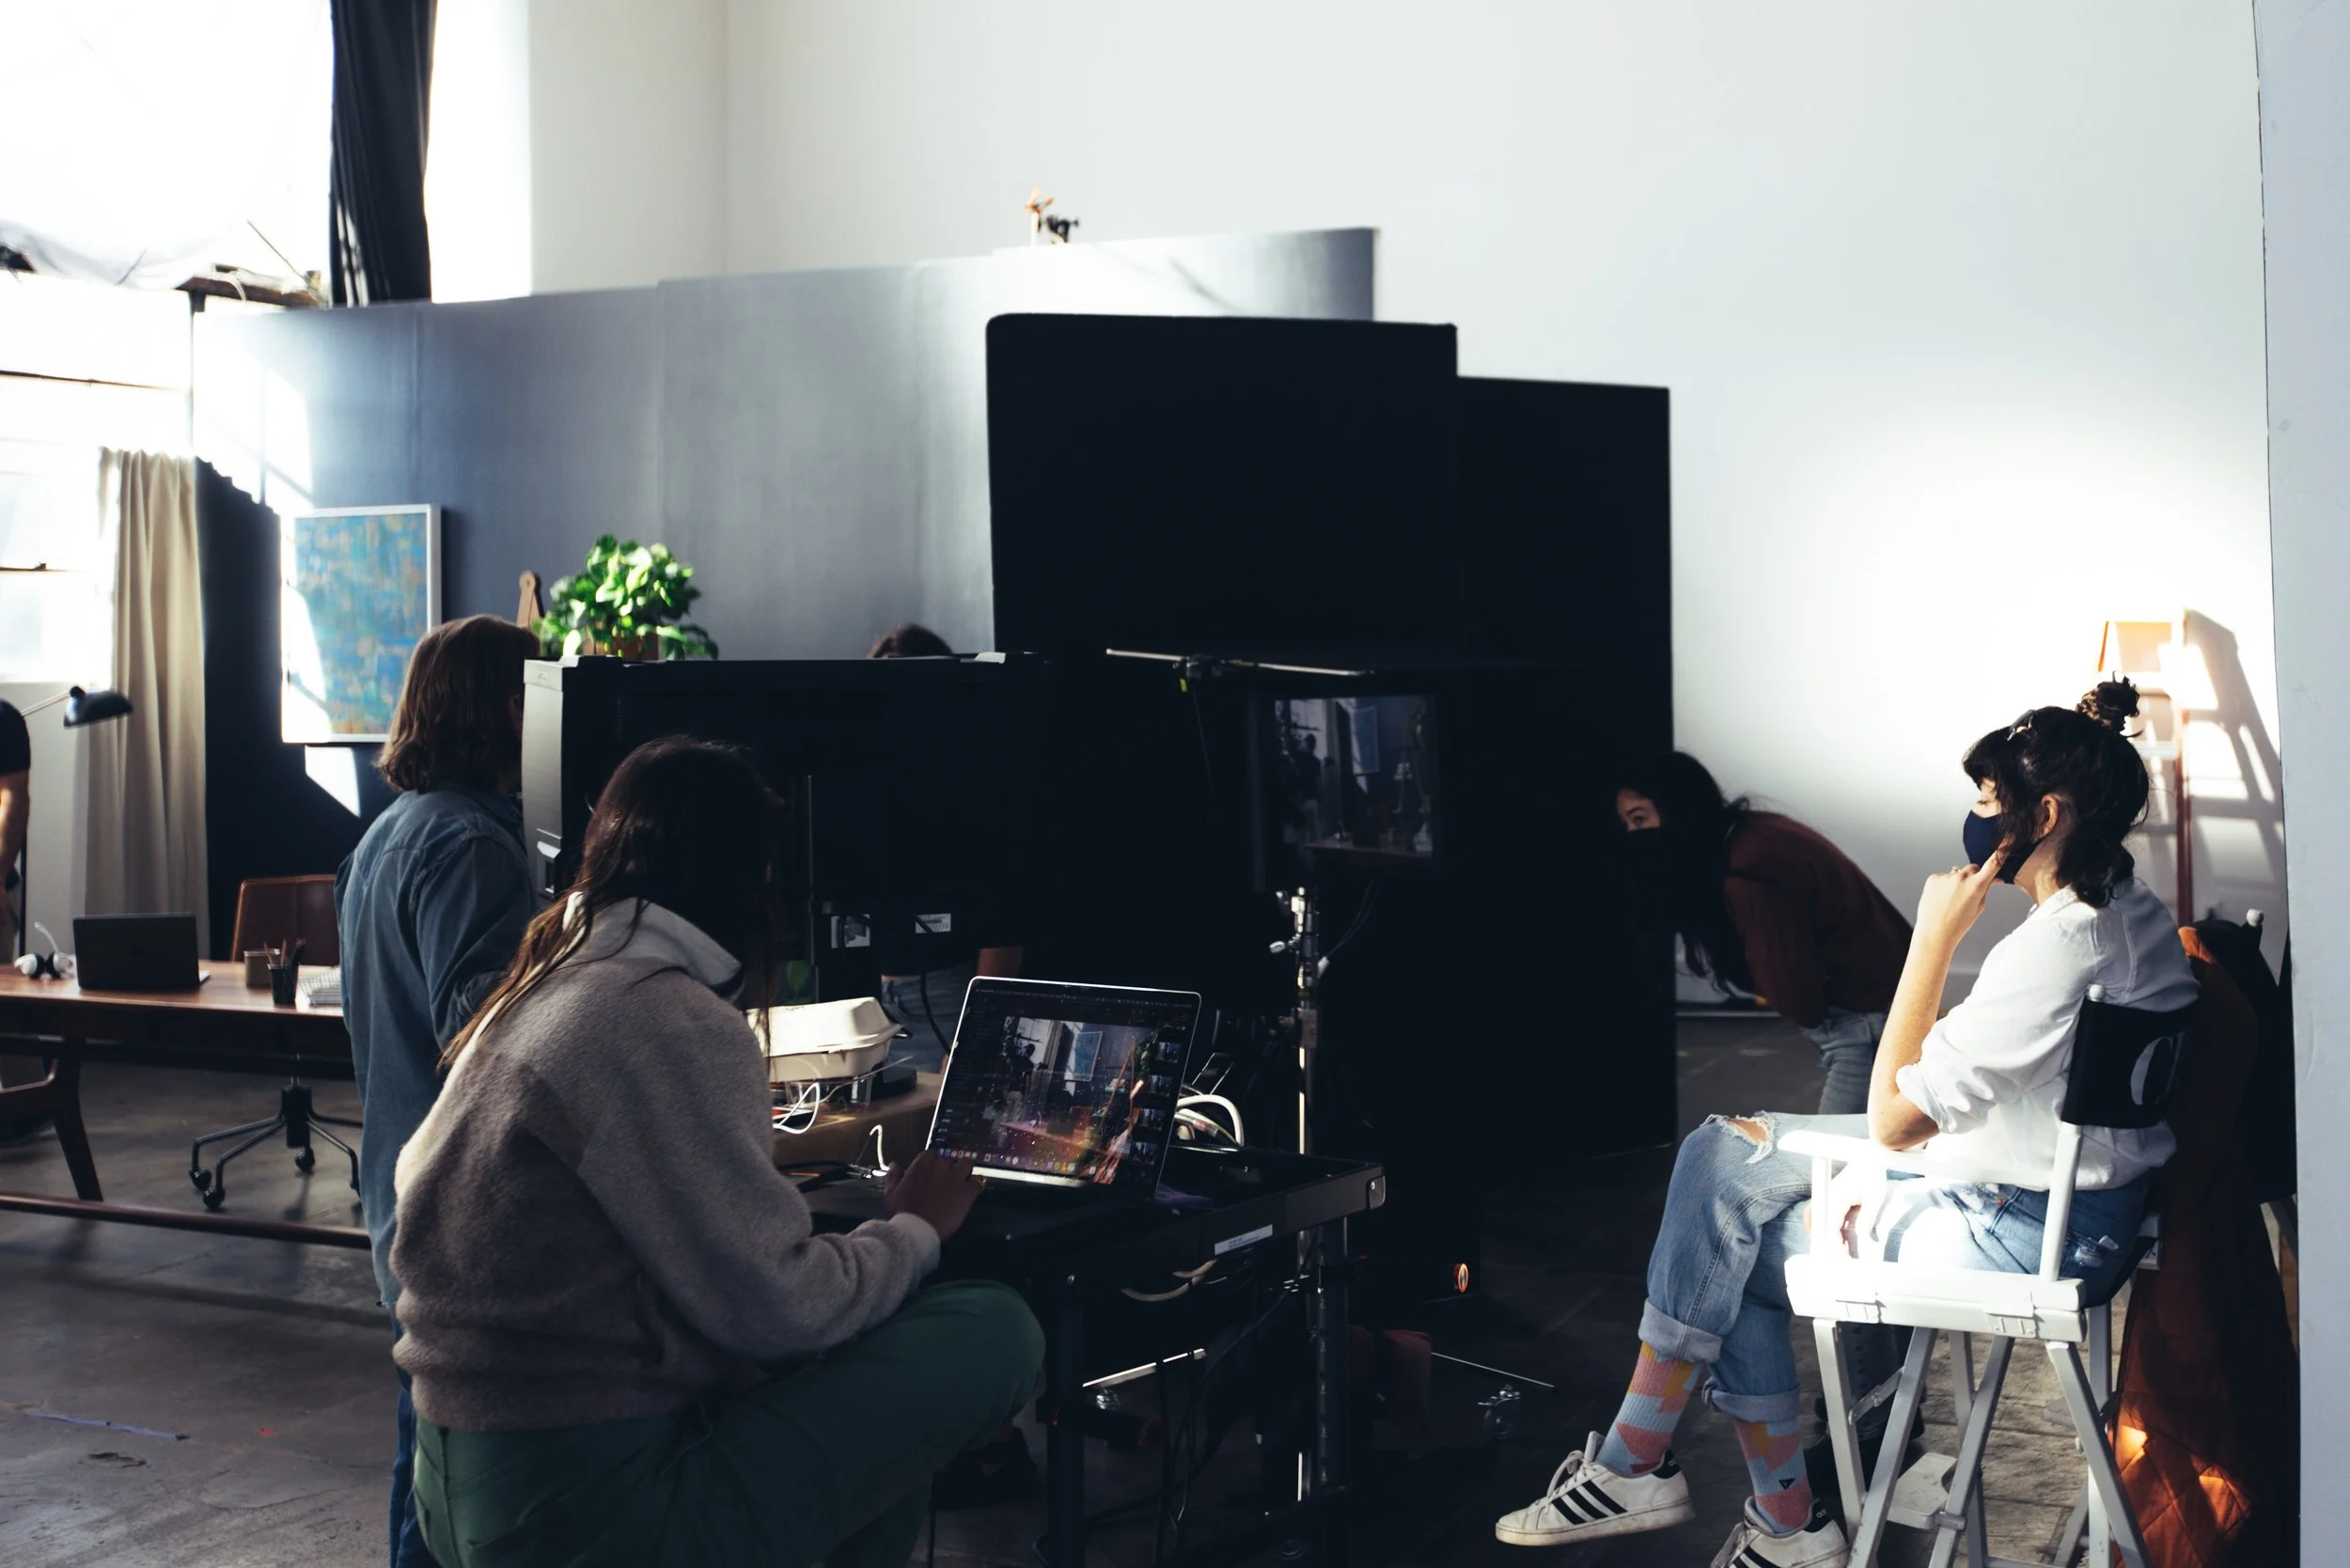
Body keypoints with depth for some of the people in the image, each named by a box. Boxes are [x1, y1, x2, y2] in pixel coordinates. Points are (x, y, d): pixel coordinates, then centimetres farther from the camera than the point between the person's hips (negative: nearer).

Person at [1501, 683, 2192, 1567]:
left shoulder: (2055, 949, -26)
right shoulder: (2133, 913, 5)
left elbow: (1891, 1117, -20)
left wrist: (1935, 938, -18)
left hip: (2028, 1231, -10)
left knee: (1728, 1251, 1)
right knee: (1720, 1152, 6)